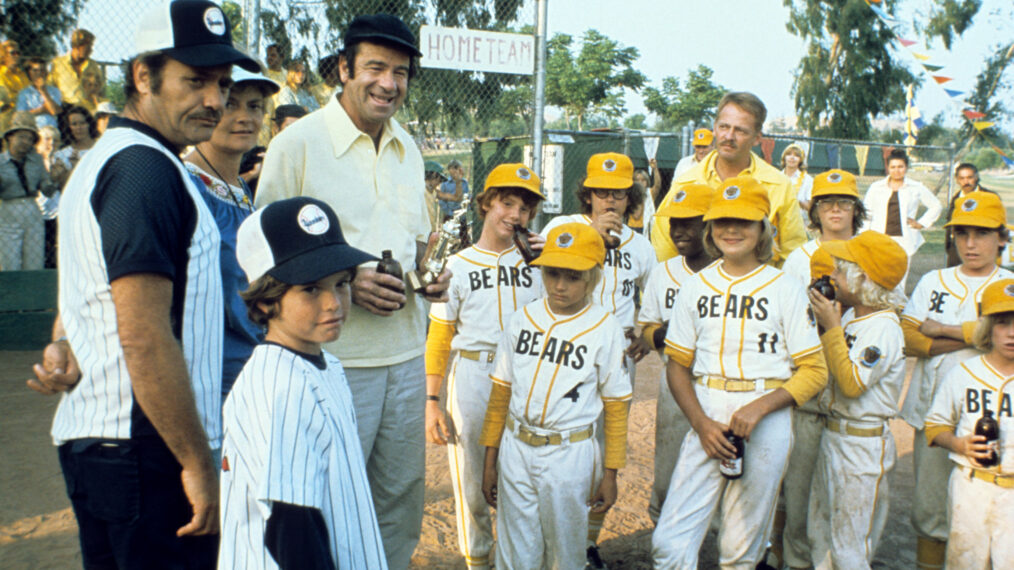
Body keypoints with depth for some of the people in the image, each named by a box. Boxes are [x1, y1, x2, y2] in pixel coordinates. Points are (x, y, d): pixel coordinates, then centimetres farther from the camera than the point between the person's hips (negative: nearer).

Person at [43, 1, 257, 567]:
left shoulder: (102, 159, 17)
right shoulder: (148, 169, -18)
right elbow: (145, 338, -24)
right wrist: (200, 463, -19)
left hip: (91, 439, 10)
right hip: (143, 451, -10)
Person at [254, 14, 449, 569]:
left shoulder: (408, 150, 12)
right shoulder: (297, 143, -9)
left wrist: (429, 275, 1)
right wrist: (345, 284, -20)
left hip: (406, 354, 6)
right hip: (334, 358, -6)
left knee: (402, 494, 17)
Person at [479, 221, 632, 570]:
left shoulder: (606, 329, -7)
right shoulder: (523, 319, 1)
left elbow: (616, 407, -2)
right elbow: (501, 392, 7)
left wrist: (610, 474, -2)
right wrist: (490, 460, 9)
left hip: (570, 454, -2)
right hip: (515, 450, 3)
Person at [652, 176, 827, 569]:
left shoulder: (785, 289, 0)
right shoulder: (696, 286, 8)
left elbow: (815, 372, 0)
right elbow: (677, 365, 9)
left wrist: (759, 407, -15)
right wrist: (701, 423, -5)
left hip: (766, 420, -2)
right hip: (707, 416, 2)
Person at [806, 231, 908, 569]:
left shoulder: (884, 329, -20)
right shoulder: (850, 315, 5)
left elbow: (852, 384, -26)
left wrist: (832, 328, -22)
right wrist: (824, 324, 3)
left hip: (864, 444, -9)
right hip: (833, 436, 9)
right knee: (819, 531, 20)